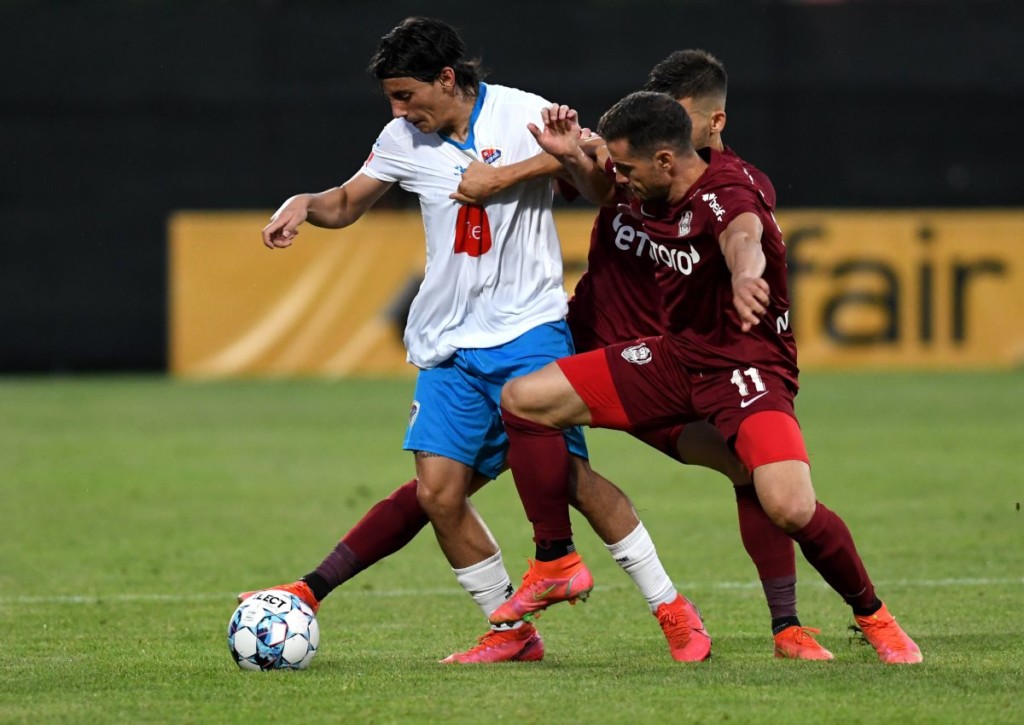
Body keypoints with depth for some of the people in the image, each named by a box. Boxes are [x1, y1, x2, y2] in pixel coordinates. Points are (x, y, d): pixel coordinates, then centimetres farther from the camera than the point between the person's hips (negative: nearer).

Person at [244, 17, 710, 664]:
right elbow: (347, 205, 20)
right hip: (450, 343, 5)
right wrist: (304, 205, -2)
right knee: (437, 491, -7)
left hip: (529, 326, -5)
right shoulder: (407, 139, 5)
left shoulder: (525, 116, -7)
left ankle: (671, 608, -3)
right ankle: (511, 631, 8)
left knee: (567, 473, -16)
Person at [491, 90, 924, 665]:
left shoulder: (726, 191, -24)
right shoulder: (650, 192, -1)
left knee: (791, 509, -29)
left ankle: (874, 618, -1)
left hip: (748, 364, -8)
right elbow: (606, 194, 25)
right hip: (676, 356, 8)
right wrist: (573, 159, 1)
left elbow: (744, 236, -50)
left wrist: (744, 274, -74)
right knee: (525, 399, 0)